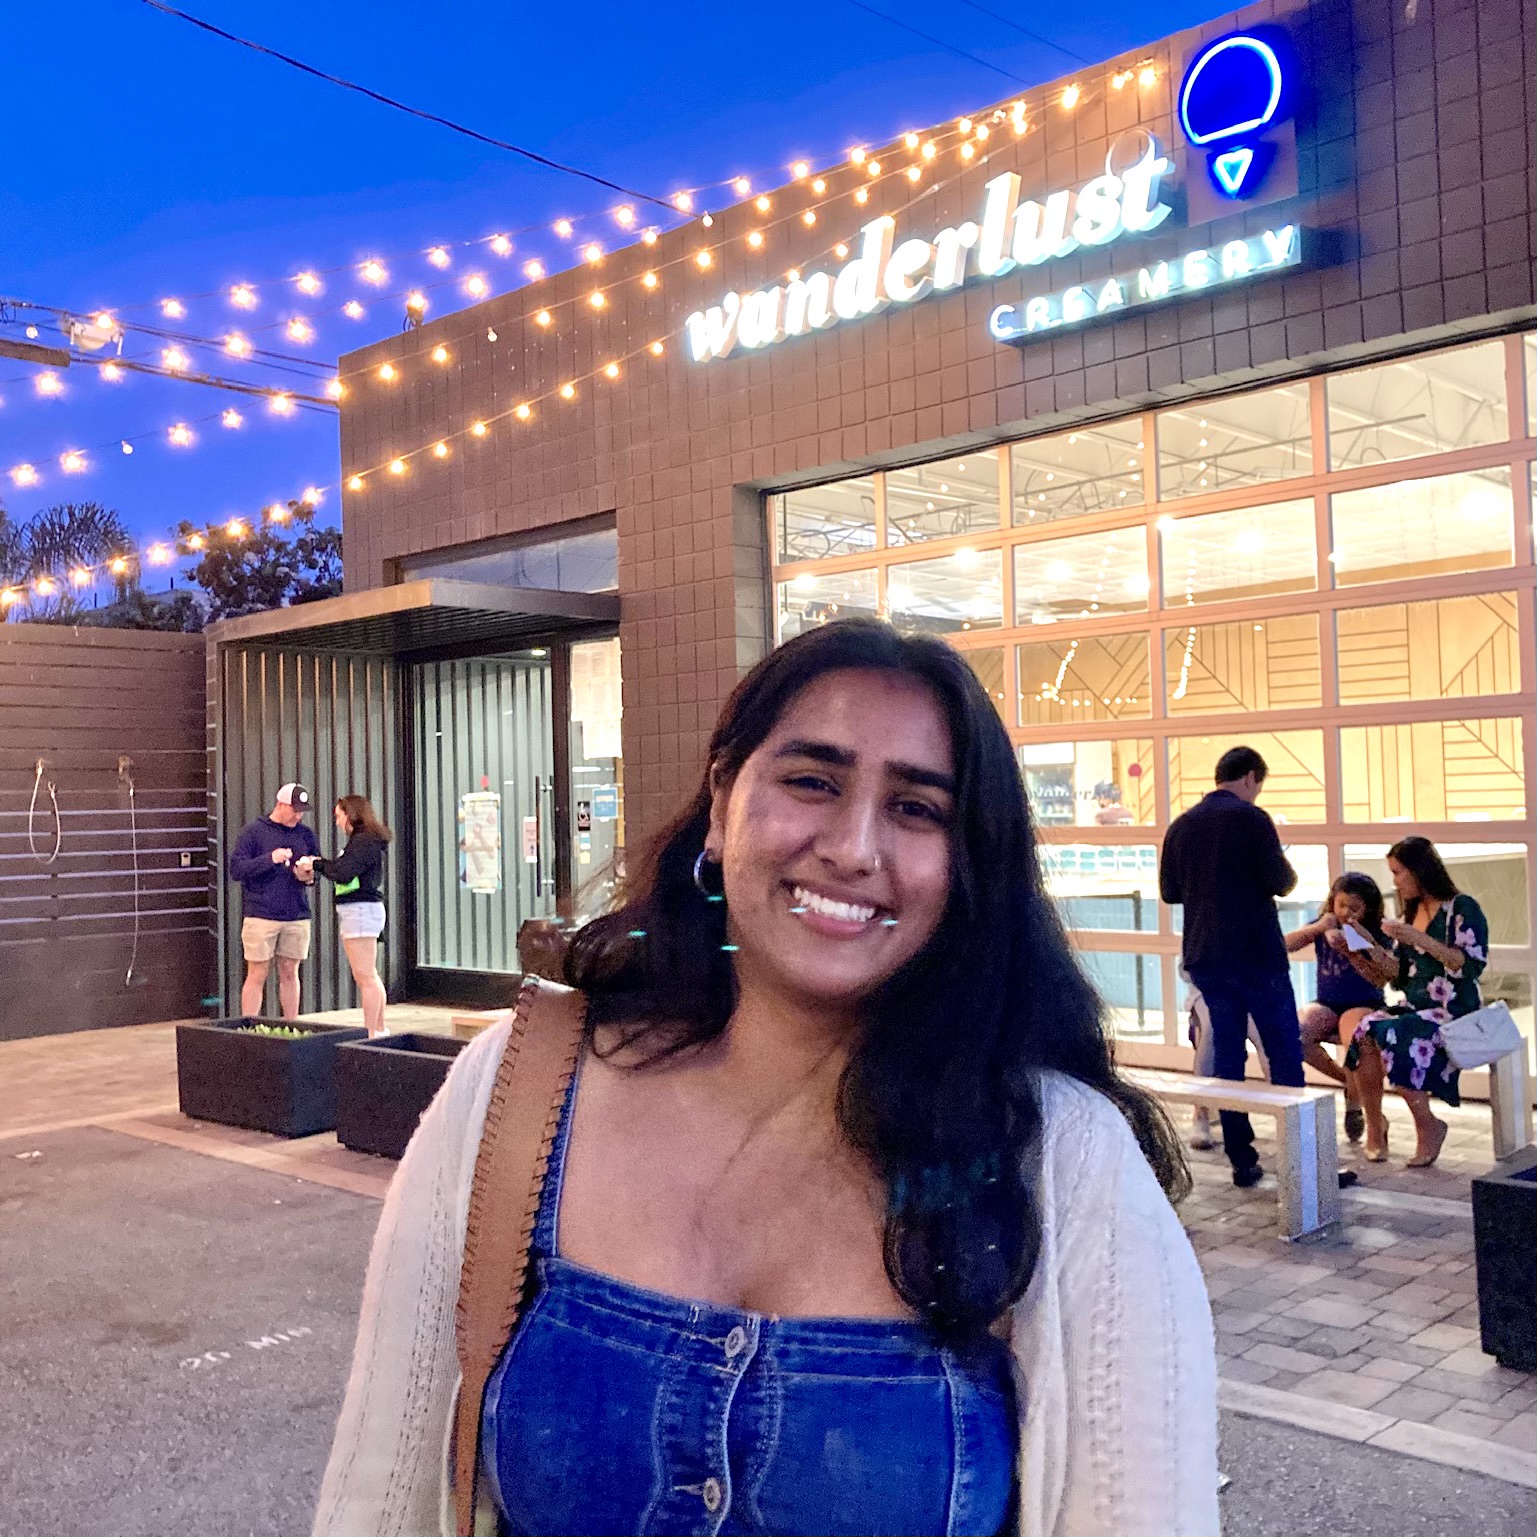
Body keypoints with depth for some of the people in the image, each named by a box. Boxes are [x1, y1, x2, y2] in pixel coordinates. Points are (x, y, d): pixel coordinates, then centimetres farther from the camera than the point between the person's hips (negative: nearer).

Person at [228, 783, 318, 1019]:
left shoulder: (305, 835, 11)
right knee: (257, 975, 0)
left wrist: (309, 876, -4)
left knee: (289, 974, 8)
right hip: (261, 917, -3)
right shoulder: (253, 831, -1)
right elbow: (236, 869, -7)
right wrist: (270, 859, -19)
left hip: (297, 917, 4)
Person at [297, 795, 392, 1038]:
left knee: (365, 977, -8)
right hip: (356, 911, 11)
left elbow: (343, 874, -22)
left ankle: (371, 1034, -5)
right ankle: (379, 1030, 23)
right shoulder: (361, 840, 17)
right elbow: (344, 871, 15)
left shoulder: (364, 842, -15)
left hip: (361, 910, -11)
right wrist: (320, 864, 3)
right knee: (369, 975, 16)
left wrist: (317, 864, -8)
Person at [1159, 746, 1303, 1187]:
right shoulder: (1250, 818, -10)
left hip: (1205, 957, 5)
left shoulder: (1180, 826, 7)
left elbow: (1170, 892, 11)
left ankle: (1242, 1161, 10)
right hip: (1255, 953, -5)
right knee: (1284, 1052, 4)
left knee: (1226, 1055, 9)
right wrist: (1290, 876, 8)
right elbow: (1278, 881, -14)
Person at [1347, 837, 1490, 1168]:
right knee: (1365, 1032, -25)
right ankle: (1374, 1124, -12)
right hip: (1415, 1009, 6)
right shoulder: (1413, 911, 16)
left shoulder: (1462, 908, -4)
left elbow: (1472, 965, -16)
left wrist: (1418, 938, -21)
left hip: (1454, 1013, -6)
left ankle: (1428, 1127, -12)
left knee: (1393, 1038, -32)